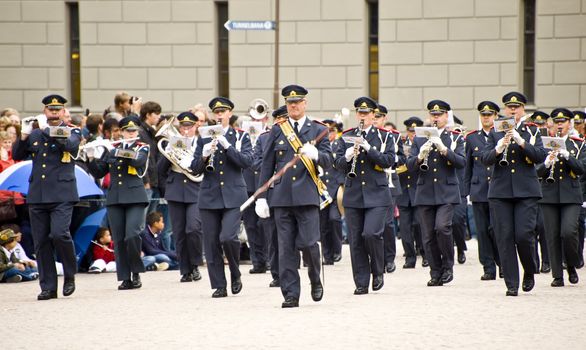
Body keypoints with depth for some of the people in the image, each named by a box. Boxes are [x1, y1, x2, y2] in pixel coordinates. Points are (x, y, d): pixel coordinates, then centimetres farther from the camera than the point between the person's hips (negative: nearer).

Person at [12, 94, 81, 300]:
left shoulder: (72, 132, 6)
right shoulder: (35, 135, 16)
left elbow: (71, 145, -15)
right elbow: (17, 156, 12)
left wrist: (50, 132, -18)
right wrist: (24, 137, -4)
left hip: (62, 195, -4)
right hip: (37, 196, 4)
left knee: (59, 233, -20)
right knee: (41, 242, 2)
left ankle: (70, 275, 2)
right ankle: (48, 287, 8)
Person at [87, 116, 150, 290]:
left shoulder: (142, 148, 6)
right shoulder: (112, 150, 14)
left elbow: (137, 160, -16)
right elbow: (98, 173, 14)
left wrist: (120, 151, -23)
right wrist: (92, 159, -3)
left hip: (135, 198, -3)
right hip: (114, 199, 3)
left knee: (132, 235, -17)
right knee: (119, 240, 1)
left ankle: (136, 273, -1)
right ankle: (125, 278, 6)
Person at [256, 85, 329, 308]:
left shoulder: (318, 130, 8)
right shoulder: (277, 131, 12)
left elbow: (328, 161, 0)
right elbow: (267, 164, 11)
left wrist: (315, 154, -23)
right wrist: (261, 196, 5)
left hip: (307, 195, -2)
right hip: (282, 196, 2)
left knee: (308, 243, -10)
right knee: (286, 247, 0)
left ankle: (315, 280, 18)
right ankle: (291, 295, 3)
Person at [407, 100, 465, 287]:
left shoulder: (455, 139, 7)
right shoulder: (419, 140, 12)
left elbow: (461, 162, -6)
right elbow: (409, 165, 4)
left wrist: (444, 149, -19)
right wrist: (420, 156, -17)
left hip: (446, 193, -3)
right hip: (425, 194, 3)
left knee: (442, 227, -20)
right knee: (428, 236, 1)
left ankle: (448, 266, -2)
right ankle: (436, 273, 11)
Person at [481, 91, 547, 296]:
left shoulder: (532, 132, 8)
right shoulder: (495, 133, 10)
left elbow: (540, 156, -6)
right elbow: (485, 159, 1)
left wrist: (521, 142, -18)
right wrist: (499, 149, -19)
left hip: (526, 191, -1)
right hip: (500, 192, 1)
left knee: (524, 235, -11)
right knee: (505, 238, -2)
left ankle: (530, 272, 15)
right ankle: (511, 284, 3)